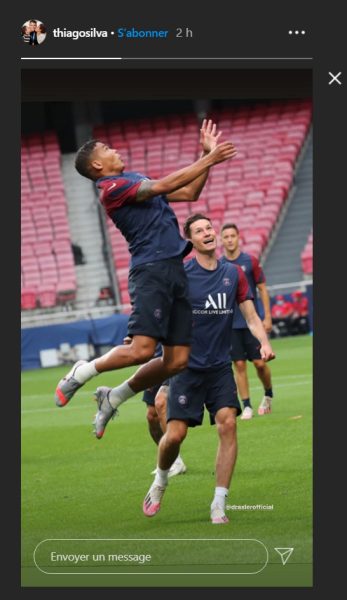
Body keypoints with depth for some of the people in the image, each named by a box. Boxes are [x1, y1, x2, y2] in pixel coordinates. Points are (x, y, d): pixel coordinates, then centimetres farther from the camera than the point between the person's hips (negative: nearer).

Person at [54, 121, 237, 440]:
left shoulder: (135, 180, 24)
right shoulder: (112, 187, -5)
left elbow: (189, 192, 28)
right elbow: (164, 185, -14)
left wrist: (207, 154, 20)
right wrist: (208, 160, -11)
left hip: (174, 270, 9)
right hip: (151, 270, -9)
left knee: (177, 360, 0)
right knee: (141, 350, -19)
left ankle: (113, 398, 16)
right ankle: (82, 373, 6)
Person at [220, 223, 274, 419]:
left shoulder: (251, 261, -3)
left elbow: (263, 289, 1)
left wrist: (267, 317, -4)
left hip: (253, 321, -1)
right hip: (231, 325, 1)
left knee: (260, 363, -2)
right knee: (240, 365, -1)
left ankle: (268, 395, 23)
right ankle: (247, 406, 5)